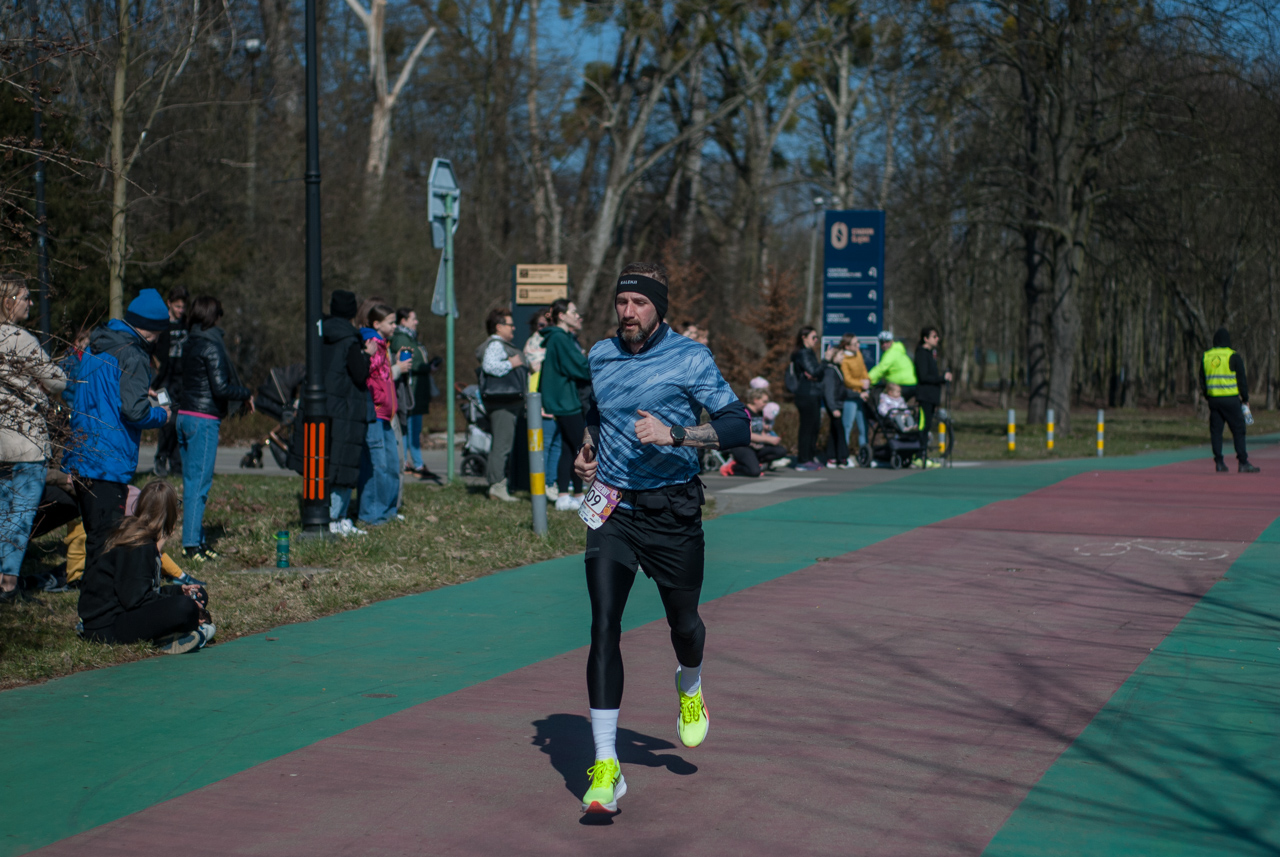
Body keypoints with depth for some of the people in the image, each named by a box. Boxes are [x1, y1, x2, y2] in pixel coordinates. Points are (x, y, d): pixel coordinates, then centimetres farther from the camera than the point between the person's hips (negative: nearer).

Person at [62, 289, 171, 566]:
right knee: (105, 539, -5)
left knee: (94, 535, 17)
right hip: (110, 464, -9)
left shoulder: (95, 348, 14)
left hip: (80, 458, 9)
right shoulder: (132, 356, -14)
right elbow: (134, 411, -22)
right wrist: (162, 414, -1)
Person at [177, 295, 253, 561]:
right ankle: (191, 544, -5)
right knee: (199, 483, -6)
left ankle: (197, 539, 19)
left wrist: (241, 395, 19)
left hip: (185, 416, 9)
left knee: (191, 481, 12)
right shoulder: (211, 346, -13)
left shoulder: (189, 344, 13)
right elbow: (220, 387, -17)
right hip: (204, 420, -9)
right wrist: (246, 394, -1)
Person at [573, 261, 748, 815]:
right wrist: (587, 448, 11)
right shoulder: (598, 356, 8)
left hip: (673, 511, -2)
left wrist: (673, 433, -25)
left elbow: (737, 426, -14)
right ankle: (605, 768, -11)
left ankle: (689, 687, 50)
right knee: (604, 628, -11)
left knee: (682, 621, 11)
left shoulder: (690, 359, -6)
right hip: (612, 508, 2)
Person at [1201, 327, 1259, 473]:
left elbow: (1202, 381, 13)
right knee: (1238, 430, -1)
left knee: (1216, 431, 7)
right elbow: (1242, 379, -5)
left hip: (1213, 399, 4)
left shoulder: (1206, 357, 8)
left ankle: (1219, 463, 5)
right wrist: (1245, 399, 5)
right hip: (1231, 399, -4)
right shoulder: (1233, 357, -6)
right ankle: (1243, 463, -4)